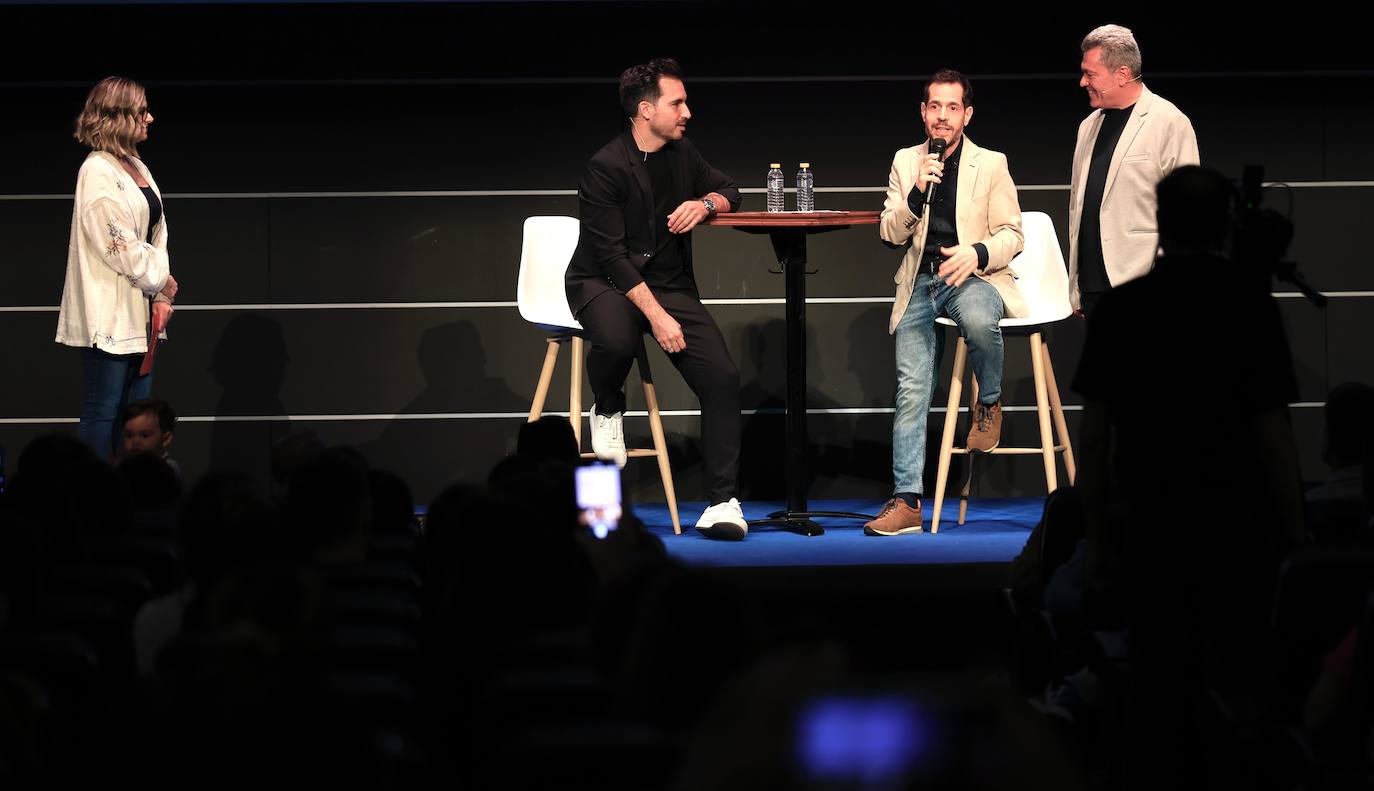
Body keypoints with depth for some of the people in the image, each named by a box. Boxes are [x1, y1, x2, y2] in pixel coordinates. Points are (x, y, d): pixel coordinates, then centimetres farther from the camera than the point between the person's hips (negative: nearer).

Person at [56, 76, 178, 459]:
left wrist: (161, 298, 1)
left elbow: (157, 235, 12)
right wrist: (164, 282, -5)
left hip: (140, 311, 9)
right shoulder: (97, 173, -14)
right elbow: (120, 246, -18)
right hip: (109, 312, -9)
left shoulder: (136, 168, 13)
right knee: (103, 411, -4)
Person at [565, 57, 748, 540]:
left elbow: (728, 192, 19)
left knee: (722, 377, -16)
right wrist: (656, 314, -27)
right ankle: (607, 410, -4)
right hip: (604, 282, -5)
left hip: (669, 283, 5)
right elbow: (611, 254, -19)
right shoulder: (605, 169, -15)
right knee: (617, 340, -40)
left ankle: (723, 501, -11)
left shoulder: (681, 154, 6)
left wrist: (705, 203, -7)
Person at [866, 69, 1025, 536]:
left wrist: (977, 253, -19)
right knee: (911, 389, -11)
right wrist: (918, 191, -10)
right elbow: (891, 233, 8)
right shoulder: (905, 162, 13)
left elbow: (1012, 236, 2)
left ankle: (990, 404, -8)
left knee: (979, 321, -39)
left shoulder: (991, 164, 5)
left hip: (973, 276, -3)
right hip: (920, 284, 3)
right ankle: (907, 502, -12)